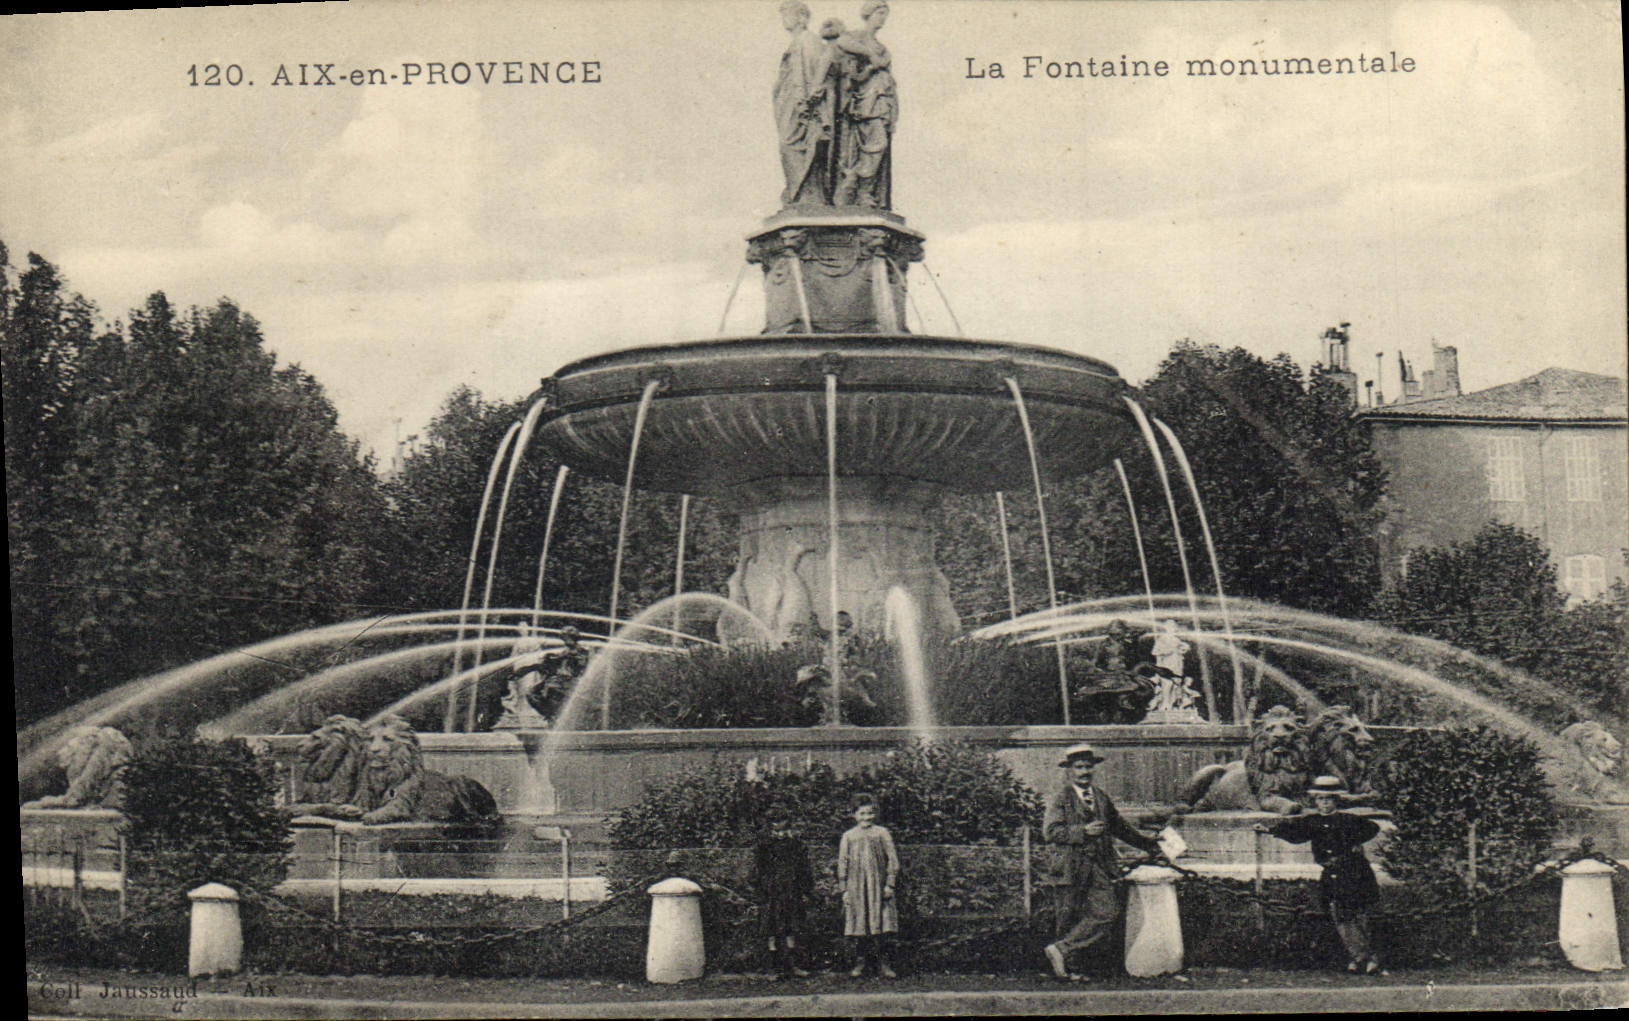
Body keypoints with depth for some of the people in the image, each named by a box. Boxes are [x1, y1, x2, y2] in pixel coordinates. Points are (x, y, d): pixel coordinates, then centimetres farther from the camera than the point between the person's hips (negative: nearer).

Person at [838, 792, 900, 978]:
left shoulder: (882, 834, 5)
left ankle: (883, 964, 5)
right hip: (856, 887, 1)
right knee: (858, 927, 1)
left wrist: (889, 884, -2)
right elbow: (842, 863, 8)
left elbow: (892, 860, 5)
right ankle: (859, 964, 10)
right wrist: (844, 889, 3)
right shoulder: (848, 837, 7)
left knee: (880, 927, -2)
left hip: (878, 885, -1)